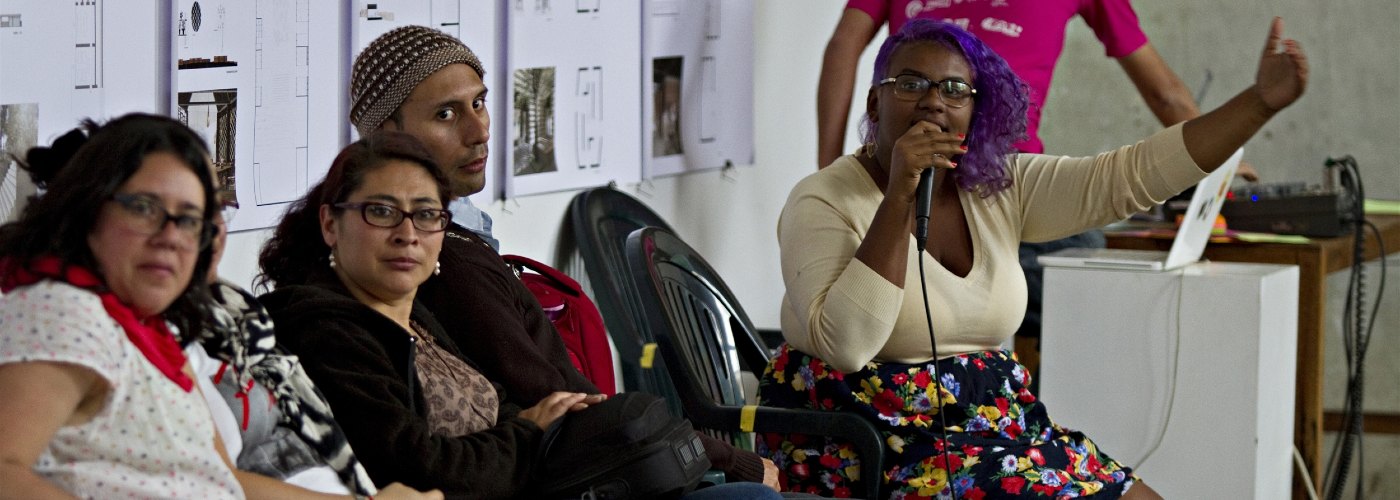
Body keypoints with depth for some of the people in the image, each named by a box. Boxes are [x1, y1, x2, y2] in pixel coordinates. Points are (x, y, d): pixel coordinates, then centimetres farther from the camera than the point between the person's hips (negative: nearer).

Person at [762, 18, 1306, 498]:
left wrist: (1260, 101, -10)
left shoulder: (1000, 190, 6)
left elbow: (1130, 175, -2)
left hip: (988, 423, 7)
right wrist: (899, 198, -27)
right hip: (866, 441, -7)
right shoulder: (825, 202, -11)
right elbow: (843, 343, -25)